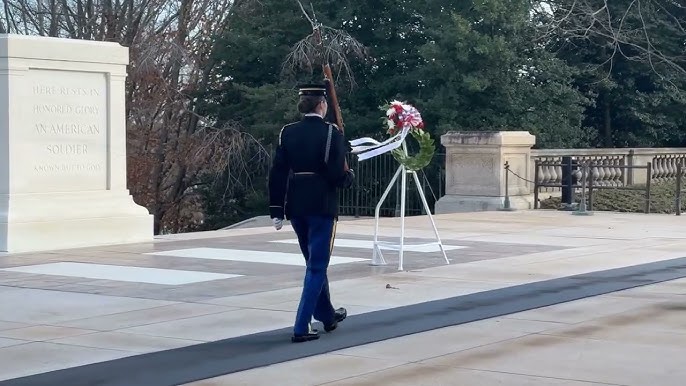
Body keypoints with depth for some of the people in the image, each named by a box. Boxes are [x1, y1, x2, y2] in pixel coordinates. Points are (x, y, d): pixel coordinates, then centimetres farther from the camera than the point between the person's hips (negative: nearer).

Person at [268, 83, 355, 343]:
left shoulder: (287, 132, 3)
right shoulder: (331, 133, -11)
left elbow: (277, 173, 1)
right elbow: (337, 175, -16)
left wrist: (276, 211, 6)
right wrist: (350, 176, 7)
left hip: (296, 207, 6)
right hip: (322, 206, -6)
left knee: (314, 262, 21)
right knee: (317, 266, 0)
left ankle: (327, 316, 36)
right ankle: (302, 327, -7)